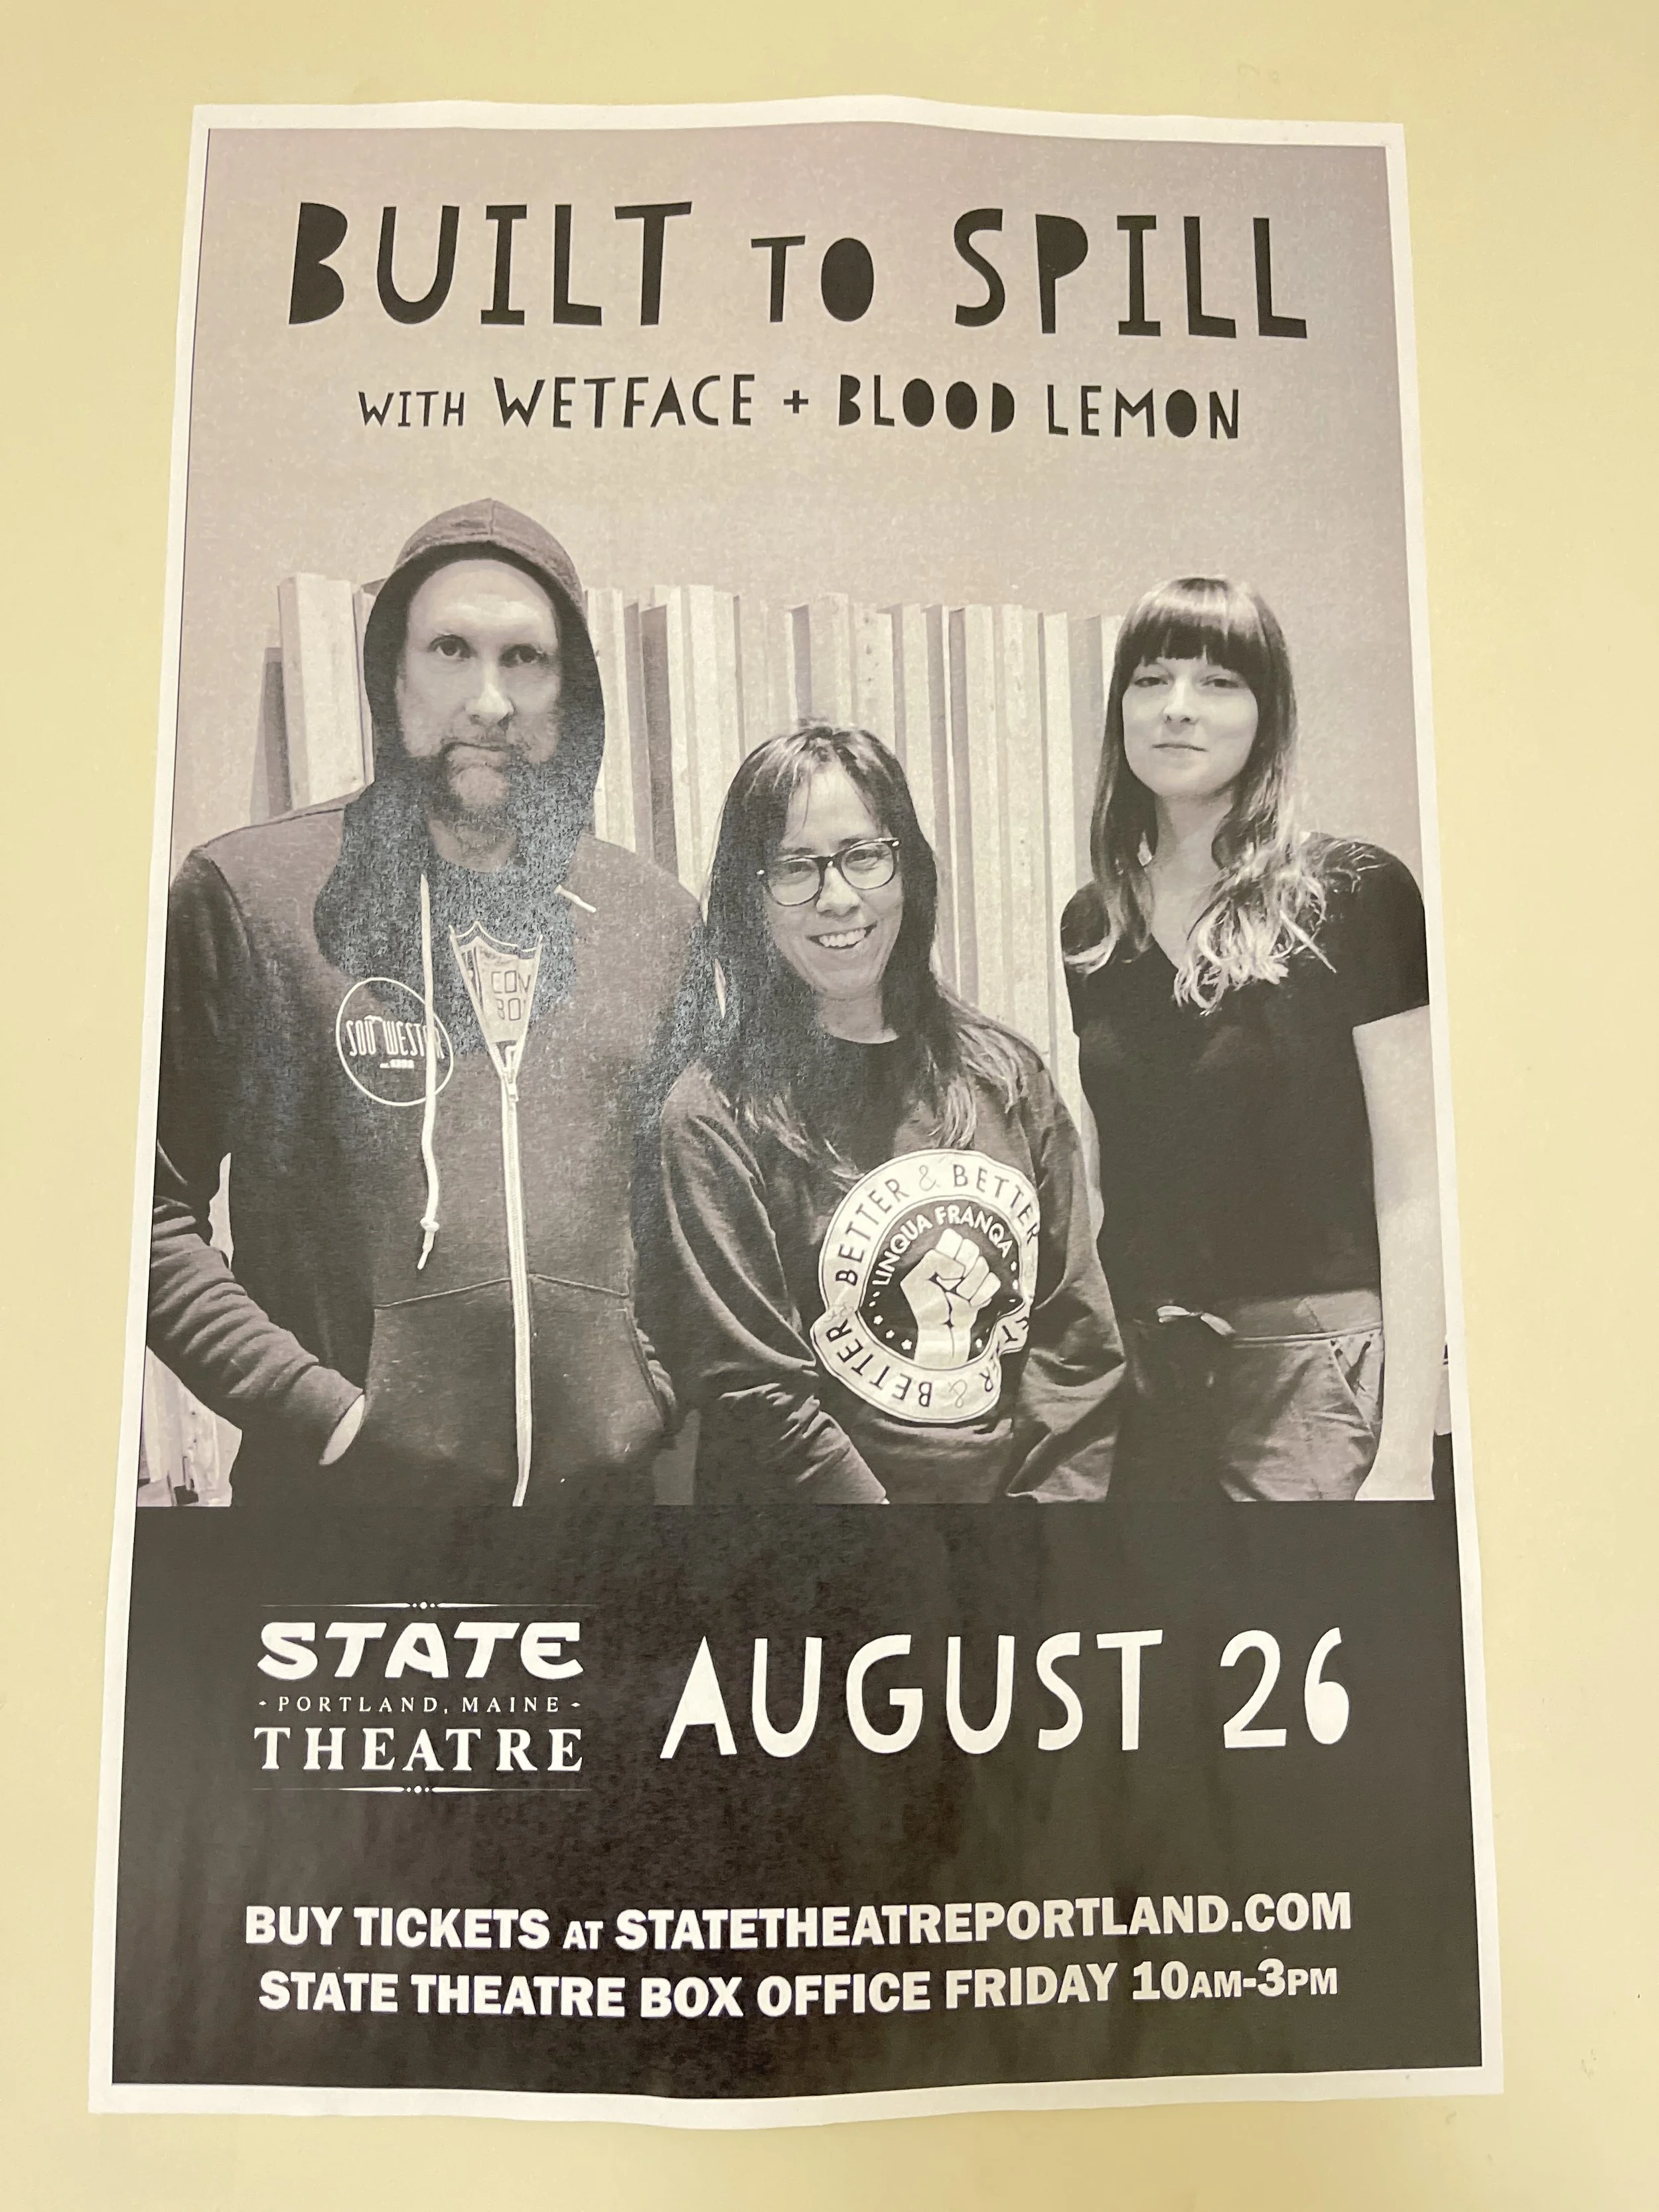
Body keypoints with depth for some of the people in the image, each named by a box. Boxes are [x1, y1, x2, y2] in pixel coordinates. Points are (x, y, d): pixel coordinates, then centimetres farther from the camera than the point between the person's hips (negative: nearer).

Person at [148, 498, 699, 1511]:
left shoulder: (660, 918, 5)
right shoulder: (244, 893, -4)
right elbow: (152, 1211, -5)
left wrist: (660, 1393, 0)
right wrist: (320, 1409, -12)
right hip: (343, 1497, -2)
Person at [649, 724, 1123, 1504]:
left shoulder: (1006, 1077, 5)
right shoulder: (715, 1115, -7)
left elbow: (1077, 1335, 5)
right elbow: (756, 1396, -9)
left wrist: (1051, 1495, -5)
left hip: (1019, 1490, 4)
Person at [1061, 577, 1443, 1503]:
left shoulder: (1355, 896, -6)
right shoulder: (1093, 927, 9)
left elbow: (1414, 1192, -9)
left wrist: (1406, 1456, -12)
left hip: (1311, 1364, -4)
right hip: (1139, 1377, 5)